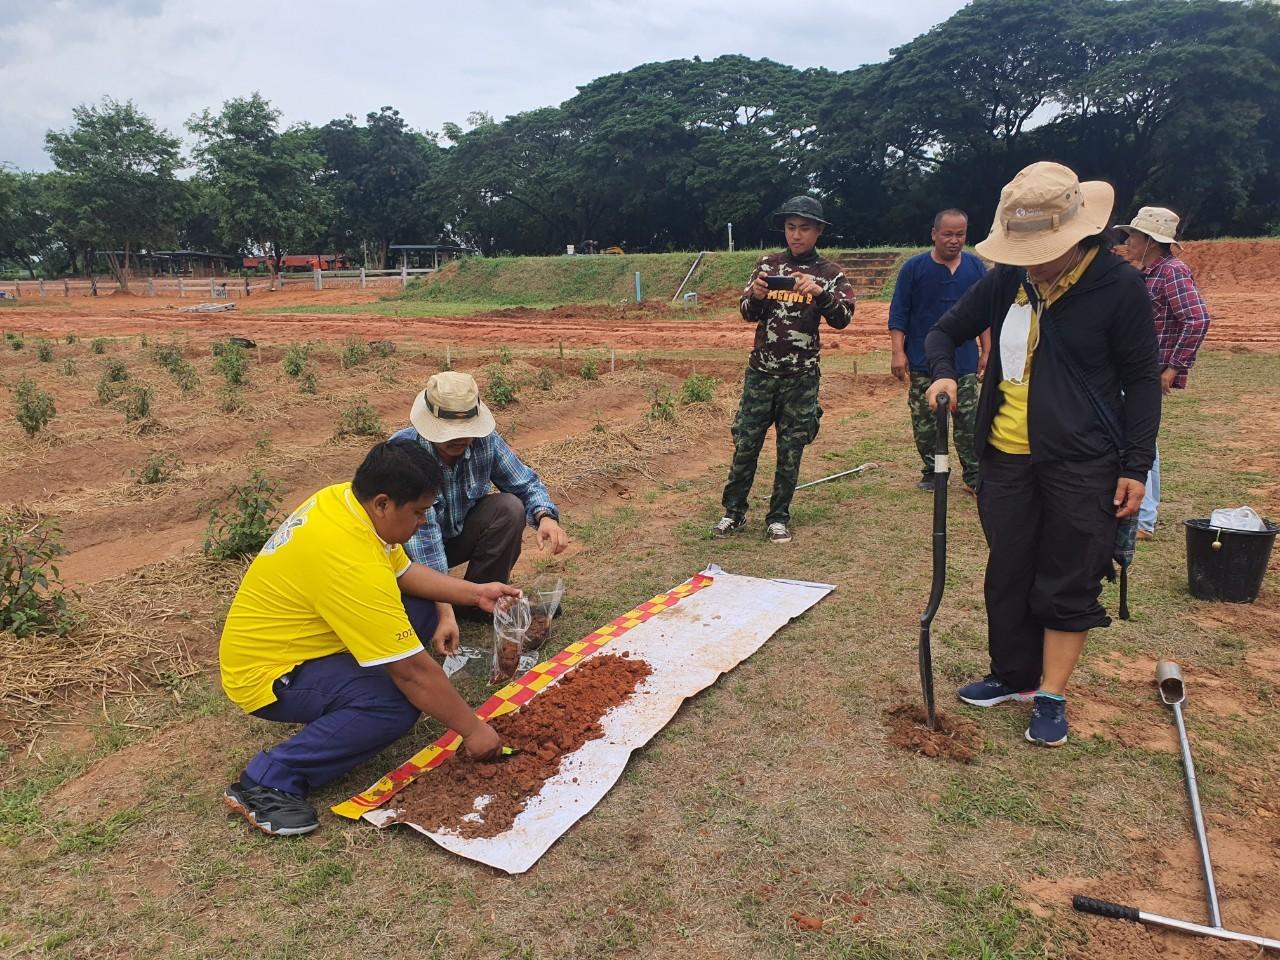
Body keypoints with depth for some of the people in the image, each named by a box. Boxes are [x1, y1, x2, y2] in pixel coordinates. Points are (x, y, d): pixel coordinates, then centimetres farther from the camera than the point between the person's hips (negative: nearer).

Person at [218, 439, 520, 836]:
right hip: (265, 674, -9)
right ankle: (270, 779, -15)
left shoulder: (346, 498, -7)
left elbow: (404, 571, 8)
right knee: (399, 702, -29)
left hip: (285, 640, 9)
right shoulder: (352, 564, -34)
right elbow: (413, 671, -29)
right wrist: (472, 728, -18)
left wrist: (475, 593, -3)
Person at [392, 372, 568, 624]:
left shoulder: (485, 440, -18)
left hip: (460, 533, 4)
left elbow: (526, 484, -7)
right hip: (412, 549, -4)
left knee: (510, 508, -22)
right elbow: (420, 527, -36)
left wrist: (546, 516, -30)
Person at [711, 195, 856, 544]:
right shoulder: (768, 264, 6)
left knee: (790, 451, 6)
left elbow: (842, 318, -12)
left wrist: (820, 292, -29)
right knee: (745, 444, 4)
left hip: (801, 378, -1)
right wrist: (756, 296, -14)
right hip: (760, 373, 2)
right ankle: (734, 512, 16)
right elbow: (748, 314, 8)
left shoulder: (830, 273, 0)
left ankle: (778, 517, 19)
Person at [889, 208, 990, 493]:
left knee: (968, 422, 0)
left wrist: (986, 351, 7)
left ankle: (974, 476, 8)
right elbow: (898, 313, -3)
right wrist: (898, 352, -10)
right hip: (923, 363, -1)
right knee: (924, 424, 5)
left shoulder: (976, 267, 6)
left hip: (965, 362, 1)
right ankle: (930, 472, 19)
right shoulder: (914, 268, -2)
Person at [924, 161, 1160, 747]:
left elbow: (1141, 379, -5)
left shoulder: (1117, 285, -10)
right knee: (1007, 577, 14)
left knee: (1069, 585, 4)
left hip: (1083, 462, -4)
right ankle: (1014, 676, 31)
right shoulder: (1006, 280, 0)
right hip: (1007, 457, 4)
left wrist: (1137, 465, -8)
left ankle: (1051, 698, 18)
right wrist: (943, 373, -11)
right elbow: (944, 331, 12)